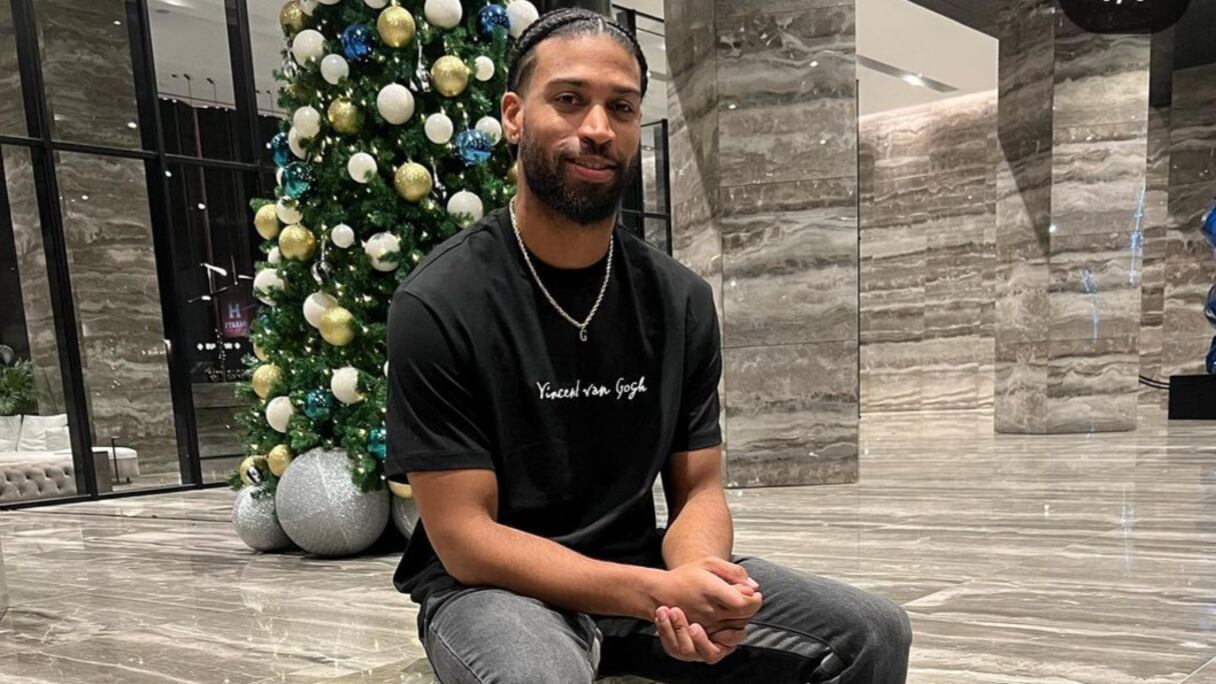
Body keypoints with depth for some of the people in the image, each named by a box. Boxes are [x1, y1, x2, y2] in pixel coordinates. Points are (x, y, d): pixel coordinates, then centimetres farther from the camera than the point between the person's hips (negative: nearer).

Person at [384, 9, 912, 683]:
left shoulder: (681, 298, -2)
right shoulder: (437, 303, -16)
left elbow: (698, 489, 1)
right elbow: (464, 538, -17)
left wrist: (694, 588, -22)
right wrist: (654, 593, -27)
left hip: (642, 569, 5)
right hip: (489, 586, -4)